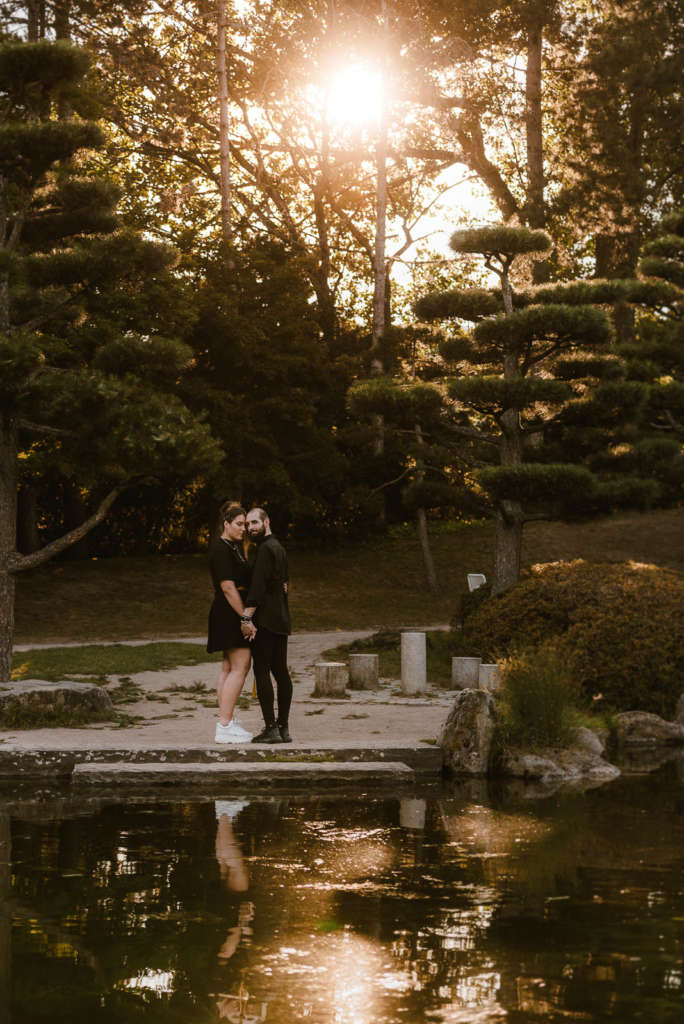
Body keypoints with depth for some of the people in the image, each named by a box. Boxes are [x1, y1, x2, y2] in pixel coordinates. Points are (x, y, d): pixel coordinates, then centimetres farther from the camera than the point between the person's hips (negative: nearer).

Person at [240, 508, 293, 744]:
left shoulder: (265, 549, -12)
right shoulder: (279, 547, 19)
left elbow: (258, 585, -20)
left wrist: (247, 617, -22)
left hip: (265, 619, -10)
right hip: (281, 619, 10)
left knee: (261, 671, -9)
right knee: (281, 671, 8)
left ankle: (270, 728, -13)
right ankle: (283, 727, 10)